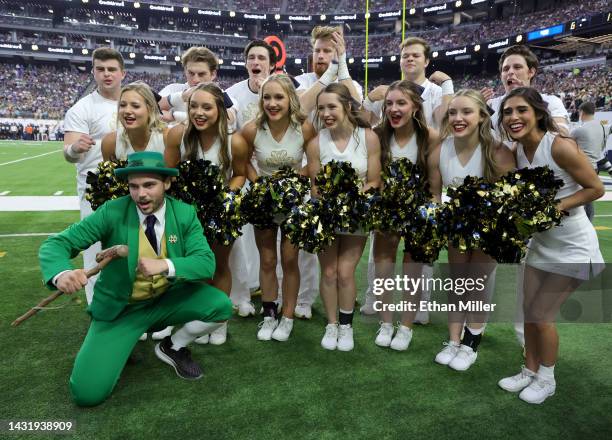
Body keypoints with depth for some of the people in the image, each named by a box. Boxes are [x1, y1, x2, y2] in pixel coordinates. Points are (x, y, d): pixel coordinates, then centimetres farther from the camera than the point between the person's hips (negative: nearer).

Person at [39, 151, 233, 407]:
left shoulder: (185, 214, -11)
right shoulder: (112, 212, -18)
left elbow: (206, 263, -19)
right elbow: (56, 244, -18)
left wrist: (166, 266, -39)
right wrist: (61, 273, -42)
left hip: (167, 299, 2)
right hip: (119, 308, -2)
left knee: (221, 307, -20)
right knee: (87, 393, -14)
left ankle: (173, 347, 8)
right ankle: (118, 343, 19)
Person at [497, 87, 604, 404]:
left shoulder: (559, 146, -24)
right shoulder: (517, 150, -3)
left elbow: (595, 188, -18)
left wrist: (554, 209, -26)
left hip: (573, 247, -7)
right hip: (540, 241, 7)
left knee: (541, 314, -1)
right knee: (529, 310, 12)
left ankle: (546, 379, 23)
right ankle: (530, 371, 32)